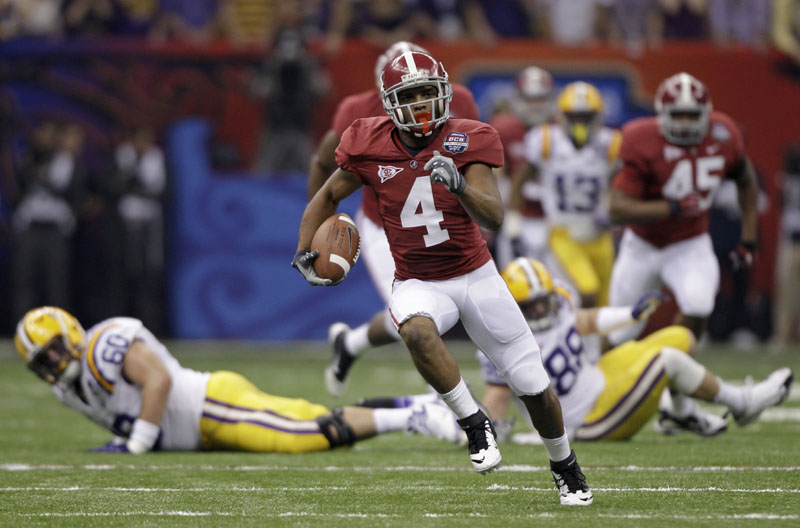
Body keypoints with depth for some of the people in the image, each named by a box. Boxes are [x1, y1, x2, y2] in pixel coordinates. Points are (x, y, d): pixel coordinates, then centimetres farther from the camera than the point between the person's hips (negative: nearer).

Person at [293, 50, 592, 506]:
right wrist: (305, 254, 0)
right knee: (417, 330, -39)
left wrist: (458, 183, -41)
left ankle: (565, 465, 31)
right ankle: (475, 424, -22)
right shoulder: (371, 147, -9)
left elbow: (495, 218, -24)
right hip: (419, 284, 0)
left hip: (476, 276, 0)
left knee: (535, 388, 3)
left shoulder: (466, 142, -14)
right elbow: (328, 197, 9)